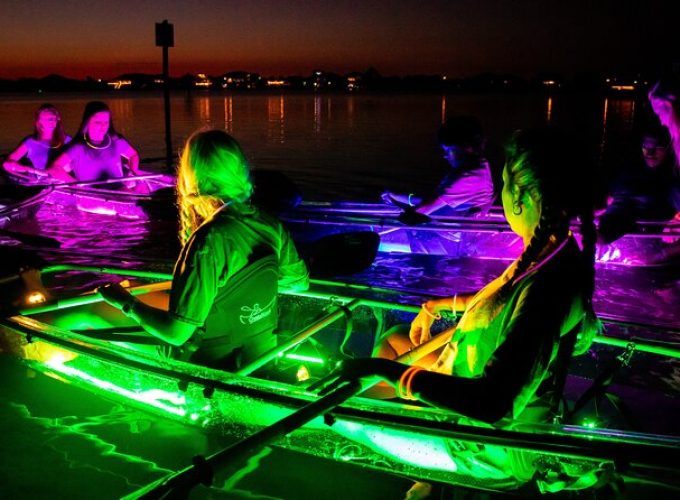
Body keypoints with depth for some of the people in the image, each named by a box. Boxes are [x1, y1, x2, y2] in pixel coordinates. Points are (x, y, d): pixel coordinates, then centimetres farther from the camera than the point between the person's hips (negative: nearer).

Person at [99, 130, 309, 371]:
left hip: (216, 370, -6)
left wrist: (128, 304, -9)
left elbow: (176, 332, -24)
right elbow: (299, 282, 11)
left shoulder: (210, 241, -26)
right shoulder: (271, 226, -7)